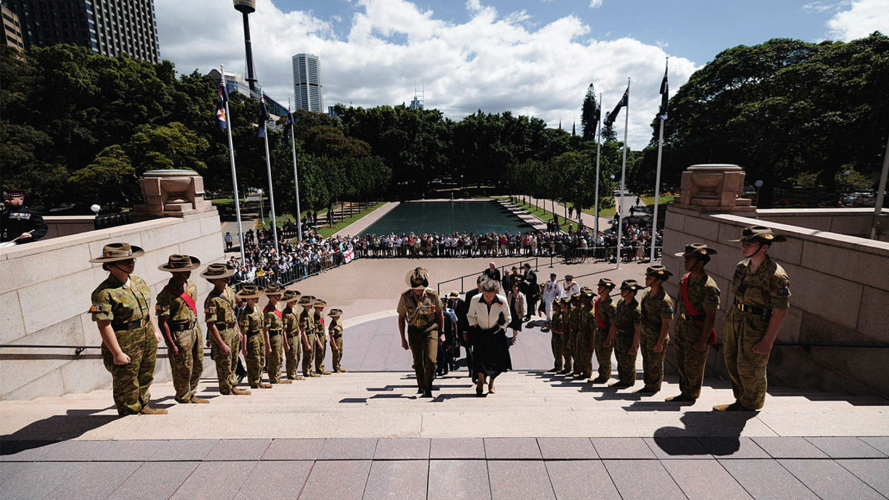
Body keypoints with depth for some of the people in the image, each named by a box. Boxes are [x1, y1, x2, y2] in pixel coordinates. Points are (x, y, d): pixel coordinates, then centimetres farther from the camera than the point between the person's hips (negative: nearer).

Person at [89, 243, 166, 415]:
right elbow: (104, 325, -21)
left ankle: (143, 407, 39)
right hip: (125, 345, -8)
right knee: (126, 383, 8)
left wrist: (154, 331, 19)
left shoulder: (139, 282, 6)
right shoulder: (104, 292, -20)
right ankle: (131, 414, 25)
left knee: (146, 376, 21)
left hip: (148, 339, 8)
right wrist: (117, 353, -21)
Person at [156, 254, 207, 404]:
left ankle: (191, 396, 31)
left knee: (198, 366, 15)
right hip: (179, 334, -7)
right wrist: (171, 345, -16)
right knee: (184, 370, 4)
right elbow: (162, 322, -16)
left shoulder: (192, 287, 6)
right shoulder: (166, 295, -17)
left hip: (195, 330, 8)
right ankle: (183, 399, 23)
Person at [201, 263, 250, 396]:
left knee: (233, 363, 18)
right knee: (224, 366, 3)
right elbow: (211, 325, -22)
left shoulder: (230, 291, 5)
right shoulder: (212, 299, -21)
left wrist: (238, 331, 18)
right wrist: (222, 344, -22)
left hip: (233, 331, 8)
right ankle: (227, 391, 17)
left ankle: (234, 387, 30)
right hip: (221, 334, -8)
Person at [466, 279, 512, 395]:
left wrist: (499, 327, -6)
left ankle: (491, 382, 30)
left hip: (496, 334, 1)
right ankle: (481, 380, 14)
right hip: (481, 333, 0)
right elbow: (470, 315, 4)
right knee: (480, 356, -14)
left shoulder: (502, 301, -16)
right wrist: (475, 326, -7)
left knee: (496, 359, 4)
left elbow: (508, 318, 1)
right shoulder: (475, 300, -16)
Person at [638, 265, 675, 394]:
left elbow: (666, 325, -19)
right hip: (645, 335, 8)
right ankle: (647, 385, 28)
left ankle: (653, 388, 19)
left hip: (657, 338, -8)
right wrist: (641, 336, 16)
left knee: (655, 365, 5)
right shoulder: (647, 294, 5)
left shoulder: (664, 300, -21)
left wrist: (660, 343, -18)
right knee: (646, 362, 16)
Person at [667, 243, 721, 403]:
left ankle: (691, 396, 23)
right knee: (681, 365, 17)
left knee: (693, 368, 6)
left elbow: (710, 317, -19)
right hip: (681, 333, 8)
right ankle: (684, 393, 31)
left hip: (696, 335, -8)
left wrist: (703, 341, -19)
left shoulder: (708, 286, -20)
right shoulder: (685, 279, 6)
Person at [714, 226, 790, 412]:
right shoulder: (742, 266, 3)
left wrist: (767, 341, -17)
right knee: (733, 364, 16)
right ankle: (741, 402, 34)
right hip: (734, 321, 7)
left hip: (756, 328, -7)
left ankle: (750, 407, 26)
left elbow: (780, 312, -17)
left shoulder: (776, 275, -19)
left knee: (749, 370, 5)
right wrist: (728, 325, 16)